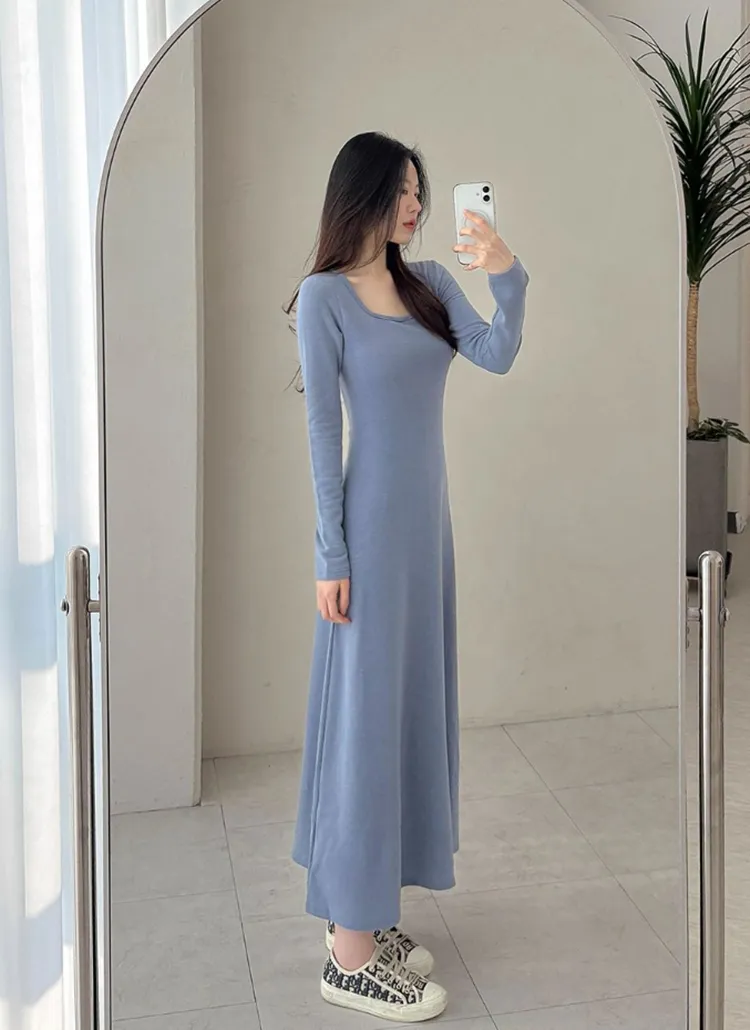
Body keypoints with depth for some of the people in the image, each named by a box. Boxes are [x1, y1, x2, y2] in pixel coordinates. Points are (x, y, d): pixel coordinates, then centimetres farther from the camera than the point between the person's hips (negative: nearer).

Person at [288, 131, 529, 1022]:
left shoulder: (429, 283, 10)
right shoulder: (323, 296, -8)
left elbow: (495, 356, -2)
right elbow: (322, 429, -11)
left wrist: (506, 279, -18)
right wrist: (331, 555, -13)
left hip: (428, 516, 7)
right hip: (371, 522, -7)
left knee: (413, 704, 11)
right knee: (366, 714, -4)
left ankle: (363, 907, 25)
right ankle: (350, 952, 6)